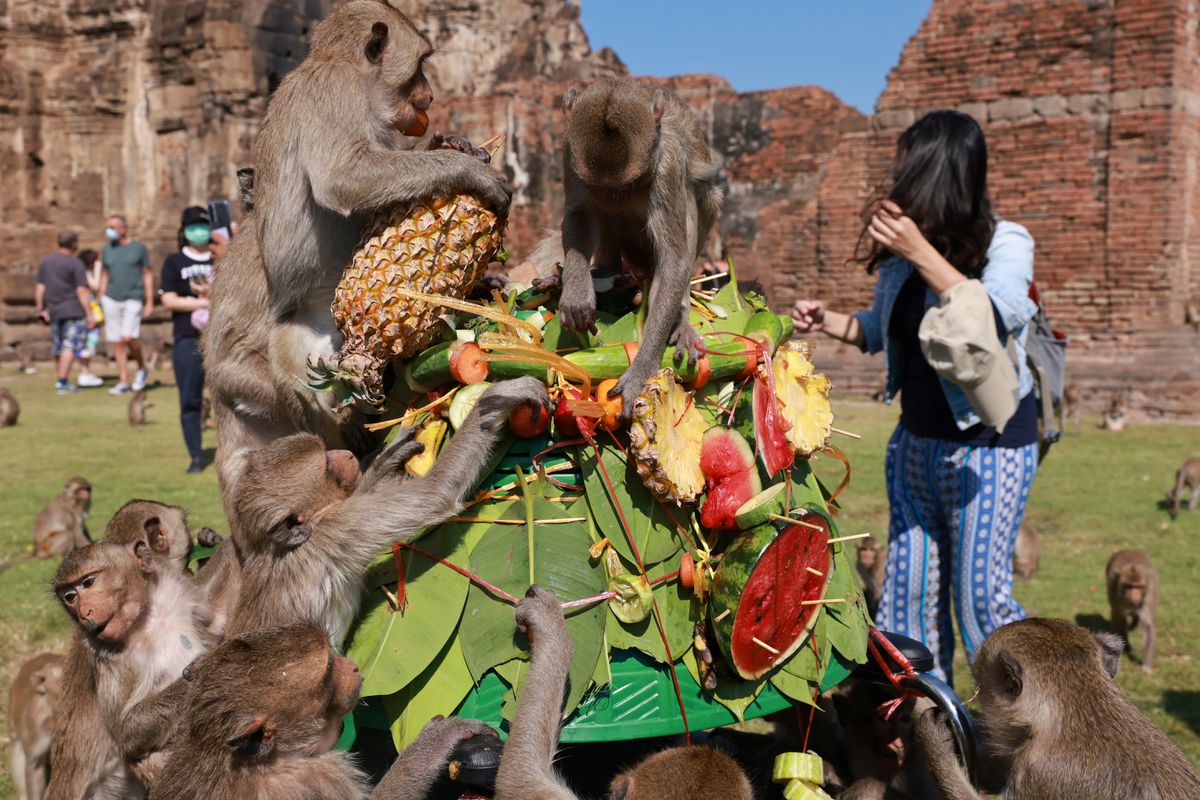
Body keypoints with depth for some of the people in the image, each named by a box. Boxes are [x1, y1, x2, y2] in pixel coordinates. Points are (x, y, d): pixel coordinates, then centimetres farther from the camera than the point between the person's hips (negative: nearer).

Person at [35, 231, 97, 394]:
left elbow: (40, 288, 9)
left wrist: (40, 309, 15)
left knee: (59, 347, 16)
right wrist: (89, 314, -11)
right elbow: (81, 291, -13)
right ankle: (62, 383, -12)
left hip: (54, 310, 7)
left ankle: (63, 381, 24)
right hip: (73, 310, -7)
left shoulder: (45, 262, 10)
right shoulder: (75, 264, -9)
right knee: (70, 346, -6)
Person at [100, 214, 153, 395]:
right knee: (116, 343, 2)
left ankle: (142, 368, 9)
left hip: (133, 299, -4)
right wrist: (101, 302, 12)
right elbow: (104, 276, 18)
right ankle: (123, 382, 8)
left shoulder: (139, 247, 3)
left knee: (128, 338, -17)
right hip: (111, 299, 4)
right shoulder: (107, 249, 12)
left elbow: (147, 275, 5)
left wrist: (150, 302, 1)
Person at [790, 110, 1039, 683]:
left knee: (980, 597, -2)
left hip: (987, 447, -6)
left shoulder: (1006, 244, -14)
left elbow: (993, 319, -33)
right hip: (916, 440, 6)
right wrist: (826, 321, -1)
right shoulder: (900, 252, 0)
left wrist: (921, 254, -34)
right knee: (909, 591, 11)